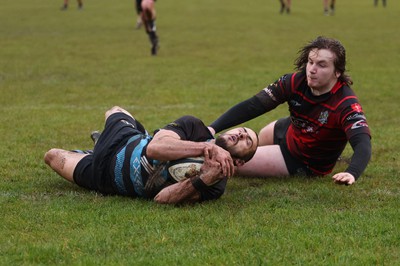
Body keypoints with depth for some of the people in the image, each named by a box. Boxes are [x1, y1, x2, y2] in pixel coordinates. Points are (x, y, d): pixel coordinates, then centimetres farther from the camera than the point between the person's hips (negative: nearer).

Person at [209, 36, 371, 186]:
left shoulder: (346, 104, -36)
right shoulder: (296, 81, -22)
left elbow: (362, 143, -47)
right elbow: (253, 105, -21)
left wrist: (351, 173, -69)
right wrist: (213, 128, -32)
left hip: (307, 165, -5)